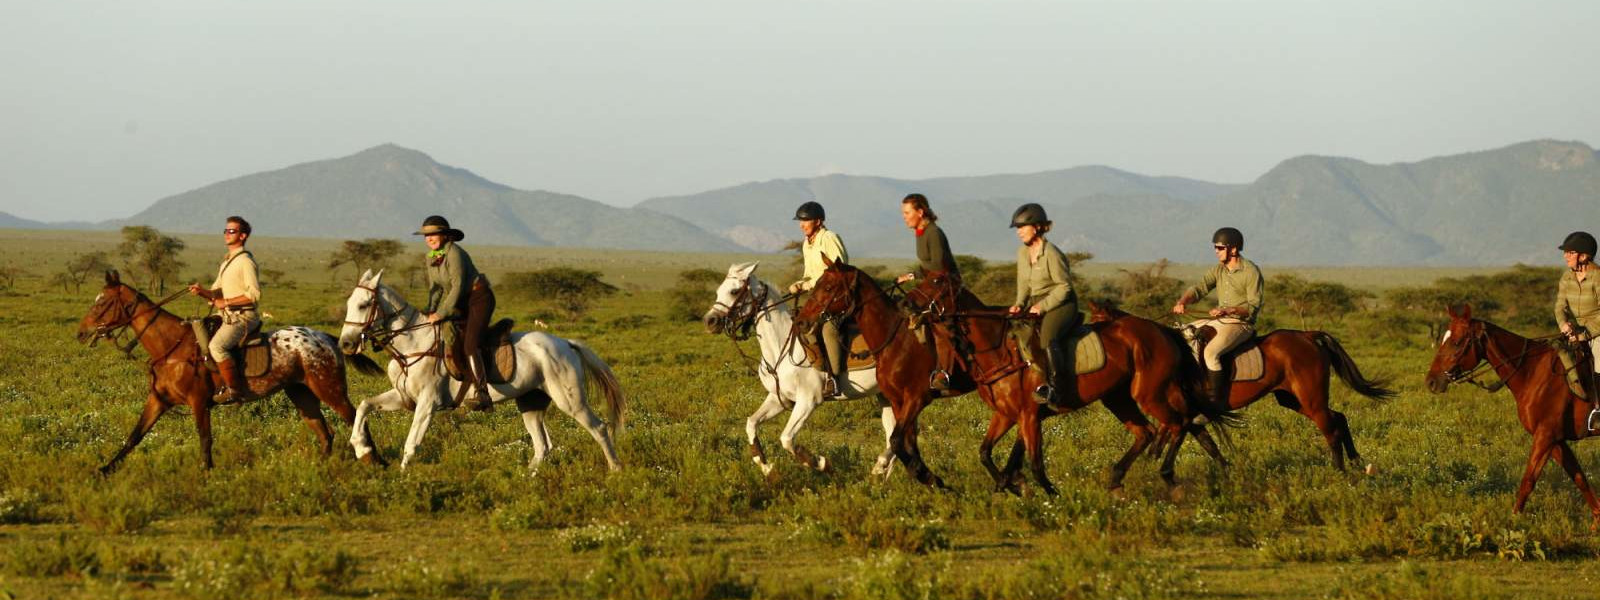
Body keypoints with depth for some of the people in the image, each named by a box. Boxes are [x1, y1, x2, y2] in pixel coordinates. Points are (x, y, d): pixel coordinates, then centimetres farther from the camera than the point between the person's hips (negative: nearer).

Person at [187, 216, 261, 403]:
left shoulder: (246, 261, -11)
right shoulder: (226, 262, 19)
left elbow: (254, 294, -19)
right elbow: (216, 292, 21)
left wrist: (226, 302, -18)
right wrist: (202, 291, -1)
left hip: (244, 317, -10)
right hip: (228, 316, 10)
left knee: (217, 345, -28)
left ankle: (234, 390, -24)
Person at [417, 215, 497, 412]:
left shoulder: (454, 253, -19)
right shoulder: (431, 256, 8)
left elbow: (457, 287, -22)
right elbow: (435, 287, 13)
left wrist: (441, 314, -23)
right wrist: (431, 311, -2)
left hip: (479, 299, -10)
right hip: (462, 304, 10)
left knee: (470, 344, -23)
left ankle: (482, 394, -30)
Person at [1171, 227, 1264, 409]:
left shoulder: (1251, 272, -11)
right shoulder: (1218, 270, 10)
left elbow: (1254, 307, -14)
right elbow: (1199, 289, 2)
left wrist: (1229, 310, -29)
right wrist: (1183, 302, -19)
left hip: (1241, 324, -9)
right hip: (1219, 321, 9)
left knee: (1210, 352, -30)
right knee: (1183, 334, 4)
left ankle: (1215, 404, -28)